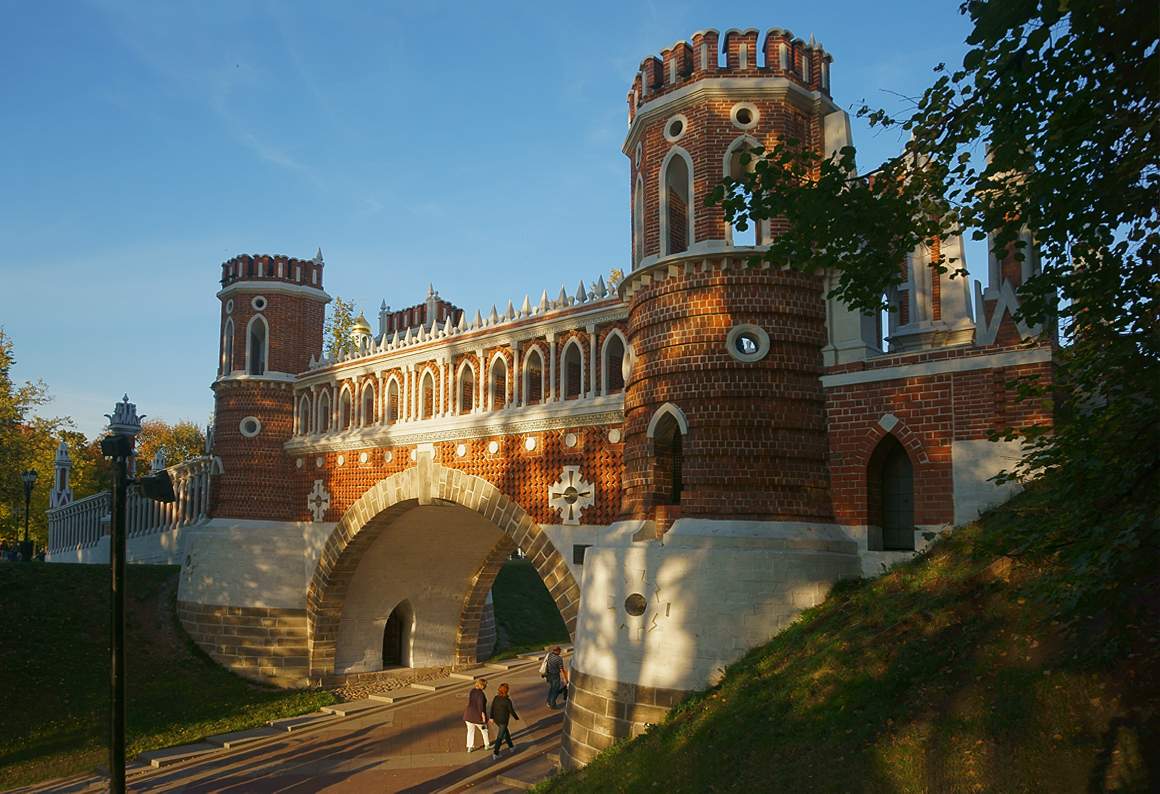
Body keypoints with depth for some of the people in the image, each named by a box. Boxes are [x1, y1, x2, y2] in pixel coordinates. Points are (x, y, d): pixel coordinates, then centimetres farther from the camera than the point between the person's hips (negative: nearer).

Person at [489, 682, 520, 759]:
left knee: (506, 732, 27)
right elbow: (512, 711, -15)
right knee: (500, 737, 6)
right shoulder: (507, 701, -24)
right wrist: (517, 717, 4)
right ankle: (495, 753, 6)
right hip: (503, 721, -7)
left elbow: (492, 708, 0)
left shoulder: (496, 698, -8)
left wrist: (492, 717, 12)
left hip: (496, 719, 7)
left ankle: (511, 746, 42)